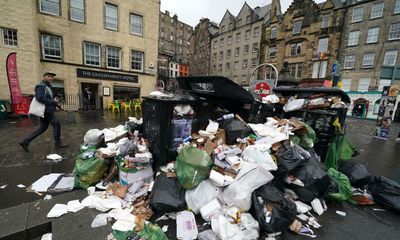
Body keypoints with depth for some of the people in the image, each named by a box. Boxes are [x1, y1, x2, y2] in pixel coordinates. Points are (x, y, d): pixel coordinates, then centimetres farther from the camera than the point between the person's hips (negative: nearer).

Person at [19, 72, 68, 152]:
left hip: (46, 110, 10)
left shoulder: (47, 87, 18)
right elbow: (40, 98, -25)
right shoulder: (41, 86, -12)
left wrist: (57, 104, 13)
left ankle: (25, 141, 16)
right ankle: (58, 143, 5)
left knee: (42, 127, 13)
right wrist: (53, 102, -20)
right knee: (56, 124, -4)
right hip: (46, 110, -10)